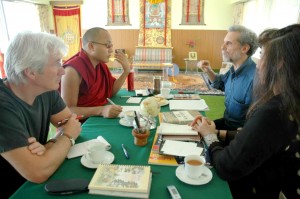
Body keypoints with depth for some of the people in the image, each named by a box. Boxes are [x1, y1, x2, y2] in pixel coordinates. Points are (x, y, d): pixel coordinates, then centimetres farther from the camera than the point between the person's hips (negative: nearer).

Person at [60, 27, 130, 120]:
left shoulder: (101, 64, 5)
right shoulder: (73, 70, -21)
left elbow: (111, 91, 12)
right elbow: (67, 111, -25)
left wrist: (126, 71, 0)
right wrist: (101, 110, -37)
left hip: (101, 118, 8)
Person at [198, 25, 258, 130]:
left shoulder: (254, 78, -29)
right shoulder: (234, 69, -1)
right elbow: (221, 83, 22)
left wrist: (218, 133, -27)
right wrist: (208, 71, 4)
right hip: (226, 121, 7)